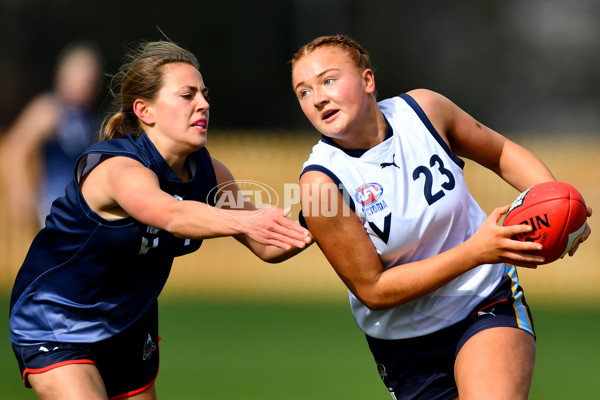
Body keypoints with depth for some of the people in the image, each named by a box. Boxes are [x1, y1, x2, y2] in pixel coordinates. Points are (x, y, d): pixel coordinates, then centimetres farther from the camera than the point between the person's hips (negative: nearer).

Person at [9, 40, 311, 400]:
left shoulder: (208, 173, -5)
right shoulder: (118, 167, -29)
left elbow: (266, 247, -3)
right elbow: (171, 215, -50)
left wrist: (306, 233, -25)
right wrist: (247, 221, -66)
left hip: (130, 326, 8)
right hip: (54, 326, -8)